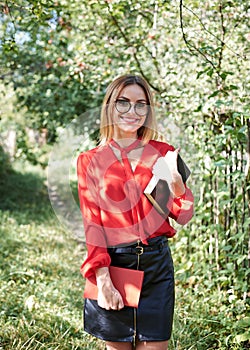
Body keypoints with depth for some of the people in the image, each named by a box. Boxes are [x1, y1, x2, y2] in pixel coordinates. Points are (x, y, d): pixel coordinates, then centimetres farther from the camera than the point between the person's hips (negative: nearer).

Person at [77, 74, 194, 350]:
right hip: (112, 264, -1)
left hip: (156, 265, 1)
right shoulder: (90, 160, 0)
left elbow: (183, 216, 3)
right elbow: (92, 224, -5)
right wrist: (103, 280, -16)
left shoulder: (162, 153, 4)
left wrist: (174, 180, -17)